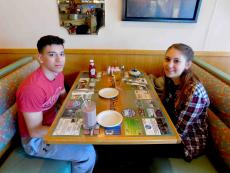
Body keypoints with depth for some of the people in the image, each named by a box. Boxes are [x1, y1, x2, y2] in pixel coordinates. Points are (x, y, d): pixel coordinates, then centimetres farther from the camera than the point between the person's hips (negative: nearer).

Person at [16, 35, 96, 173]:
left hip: (53, 123, 8)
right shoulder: (32, 88, -33)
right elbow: (35, 131, -26)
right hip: (36, 139, -7)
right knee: (87, 152, -15)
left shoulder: (58, 74, -8)